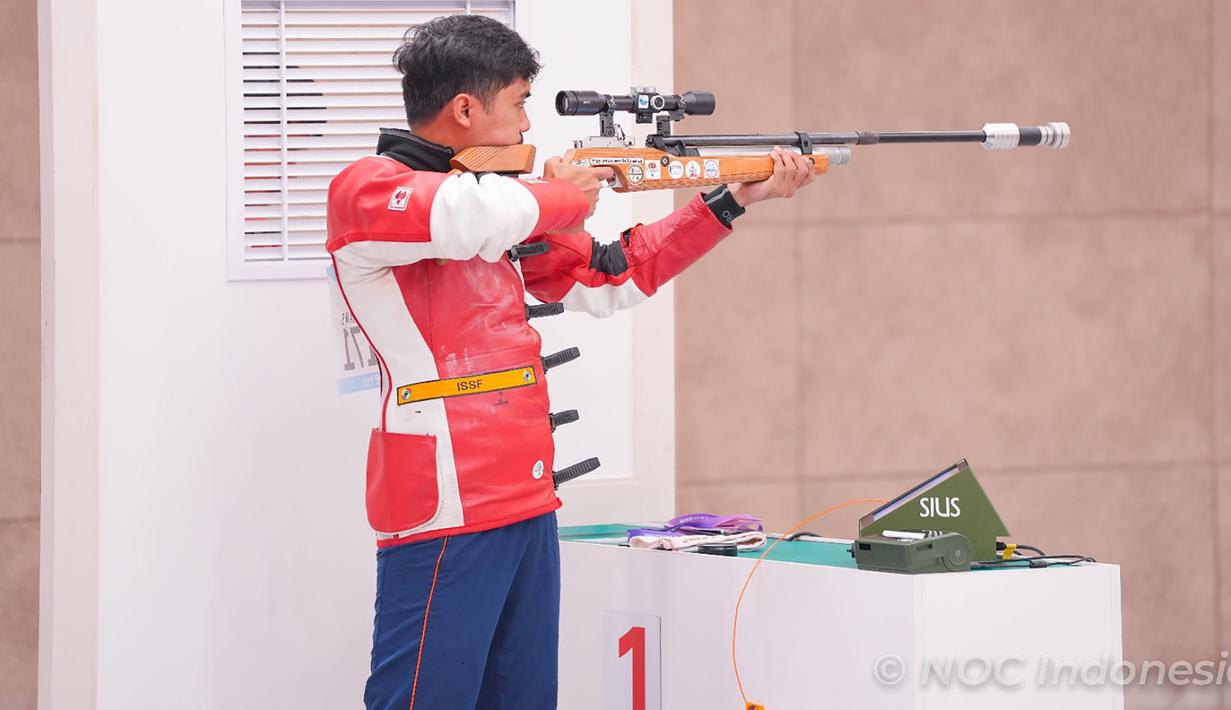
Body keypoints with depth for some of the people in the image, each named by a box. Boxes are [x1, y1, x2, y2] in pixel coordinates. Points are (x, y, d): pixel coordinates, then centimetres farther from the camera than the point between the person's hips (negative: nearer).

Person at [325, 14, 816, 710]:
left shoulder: (505, 205, 20)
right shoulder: (367, 189, -6)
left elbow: (611, 274, 29)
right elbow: (465, 215, -27)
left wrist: (734, 199, 26)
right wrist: (563, 197, -7)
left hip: (527, 502, 9)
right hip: (445, 507, -9)